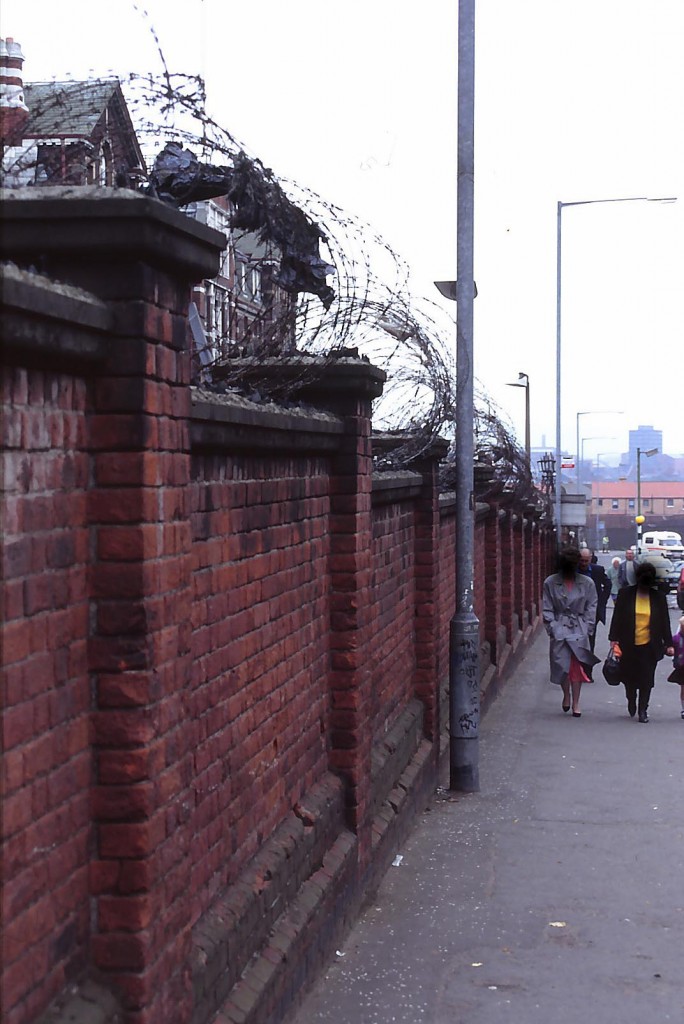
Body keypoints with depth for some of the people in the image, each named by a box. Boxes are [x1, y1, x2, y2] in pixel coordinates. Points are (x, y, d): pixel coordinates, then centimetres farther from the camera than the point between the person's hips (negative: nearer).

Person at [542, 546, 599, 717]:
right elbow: (547, 609, 3)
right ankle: (566, 695, 25)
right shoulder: (550, 583, 0)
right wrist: (552, 628, -5)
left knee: (577, 666, -3)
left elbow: (591, 607, 5)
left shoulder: (587, 583, 1)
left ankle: (575, 703, 7)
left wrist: (587, 629, -2)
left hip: (579, 631, 0)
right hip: (559, 630, 0)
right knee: (561, 665, -1)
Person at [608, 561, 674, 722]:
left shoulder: (658, 597, 1)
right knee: (629, 678, 11)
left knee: (646, 679, 1)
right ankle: (631, 702, 37)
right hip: (628, 645, 0)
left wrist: (668, 644, 3)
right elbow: (617, 617, 0)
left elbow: (664, 622, 5)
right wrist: (614, 639, -5)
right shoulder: (625, 594, -2)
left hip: (649, 646, 0)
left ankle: (643, 710, 12)